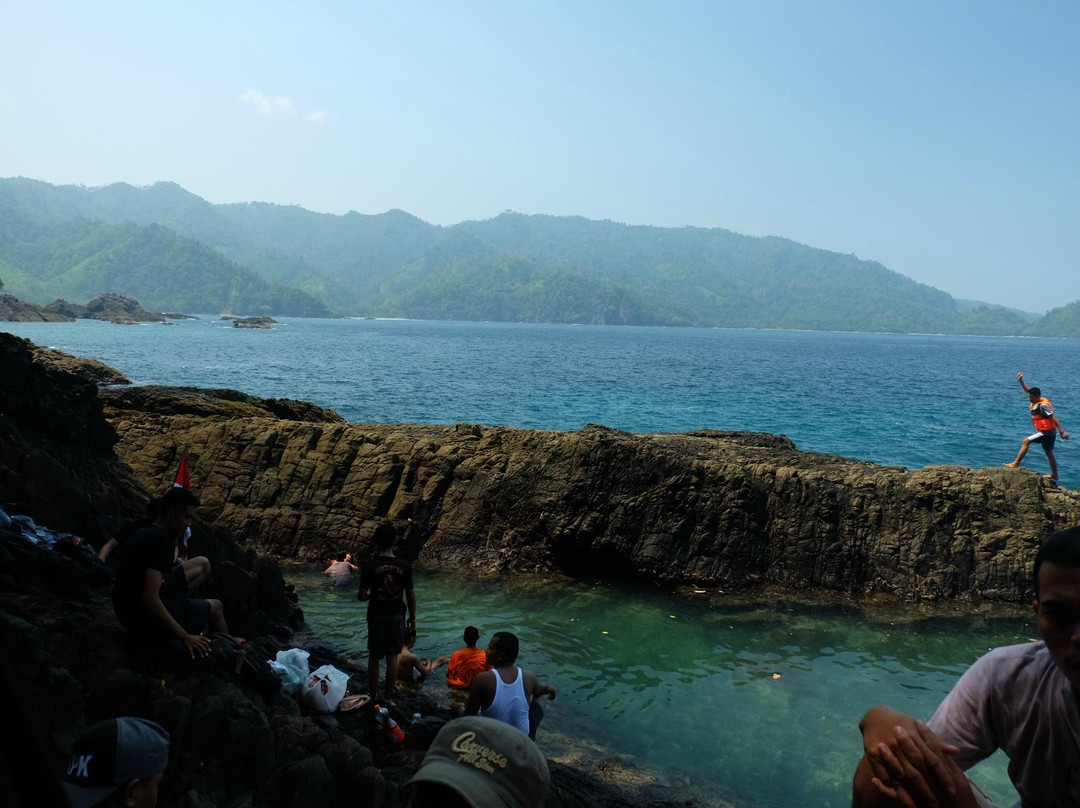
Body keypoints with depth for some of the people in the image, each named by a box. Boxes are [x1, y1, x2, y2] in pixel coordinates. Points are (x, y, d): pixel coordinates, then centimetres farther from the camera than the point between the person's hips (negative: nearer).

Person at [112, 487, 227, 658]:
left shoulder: (144, 533, 4)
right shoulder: (159, 541, -27)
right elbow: (150, 599, -32)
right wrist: (185, 637, -28)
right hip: (145, 621, -9)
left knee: (203, 564, 14)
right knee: (215, 607, 10)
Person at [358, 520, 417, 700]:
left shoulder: (369, 567, -13)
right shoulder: (404, 566, -8)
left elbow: (362, 596, -11)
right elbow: (410, 595, -3)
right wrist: (412, 618, 9)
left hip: (377, 616, -1)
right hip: (397, 616, 1)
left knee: (374, 657, 15)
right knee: (392, 657, 9)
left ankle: (373, 696, 23)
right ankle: (388, 698, 14)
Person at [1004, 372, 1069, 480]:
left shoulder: (1043, 405, -21)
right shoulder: (1036, 402, 4)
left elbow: (1054, 418, -23)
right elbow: (1028, 390, 16)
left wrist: (1062, 431, -27)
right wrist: (1021, 381, 6)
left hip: (1047, 432, -10)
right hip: (1047, 432, 10)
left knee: (1026, 441, -11)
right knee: (1049, 453, 16)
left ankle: (1016, 463, -6)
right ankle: (1054, 475, 26)